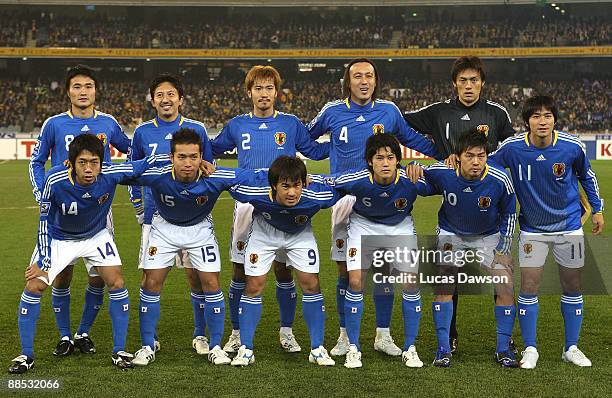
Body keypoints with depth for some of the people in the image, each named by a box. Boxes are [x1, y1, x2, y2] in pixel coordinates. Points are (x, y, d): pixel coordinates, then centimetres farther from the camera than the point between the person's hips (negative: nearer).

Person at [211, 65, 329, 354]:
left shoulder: (291, 124, 3)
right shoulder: (237, 126, 7)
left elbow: (315, 150, 16)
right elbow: (212, 150, 22)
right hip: (247, 207, 1)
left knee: (283, 270, 3)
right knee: (240, 272, 3)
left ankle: (286, 332, 20)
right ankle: (237, 333, 17)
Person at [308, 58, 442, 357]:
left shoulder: (388, 111, 3)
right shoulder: (333, 111, 0)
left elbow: (412, 139, 19)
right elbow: (305, 138, 19)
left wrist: (446, 156, 17)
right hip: (344, 198, -1)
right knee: (346, 272, 3)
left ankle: (383, 335, 13)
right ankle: (345, 336, 15)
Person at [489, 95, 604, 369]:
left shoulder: (573, 146, -16)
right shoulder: (512, 147, -18)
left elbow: (586, 175, 4)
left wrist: (597, 209, 10)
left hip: (569, 225, 1)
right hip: (532, 228, -1)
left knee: (572, 287, 7)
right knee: (529, 287, -4)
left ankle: (571, 348, 21)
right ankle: (530, 349, 11)